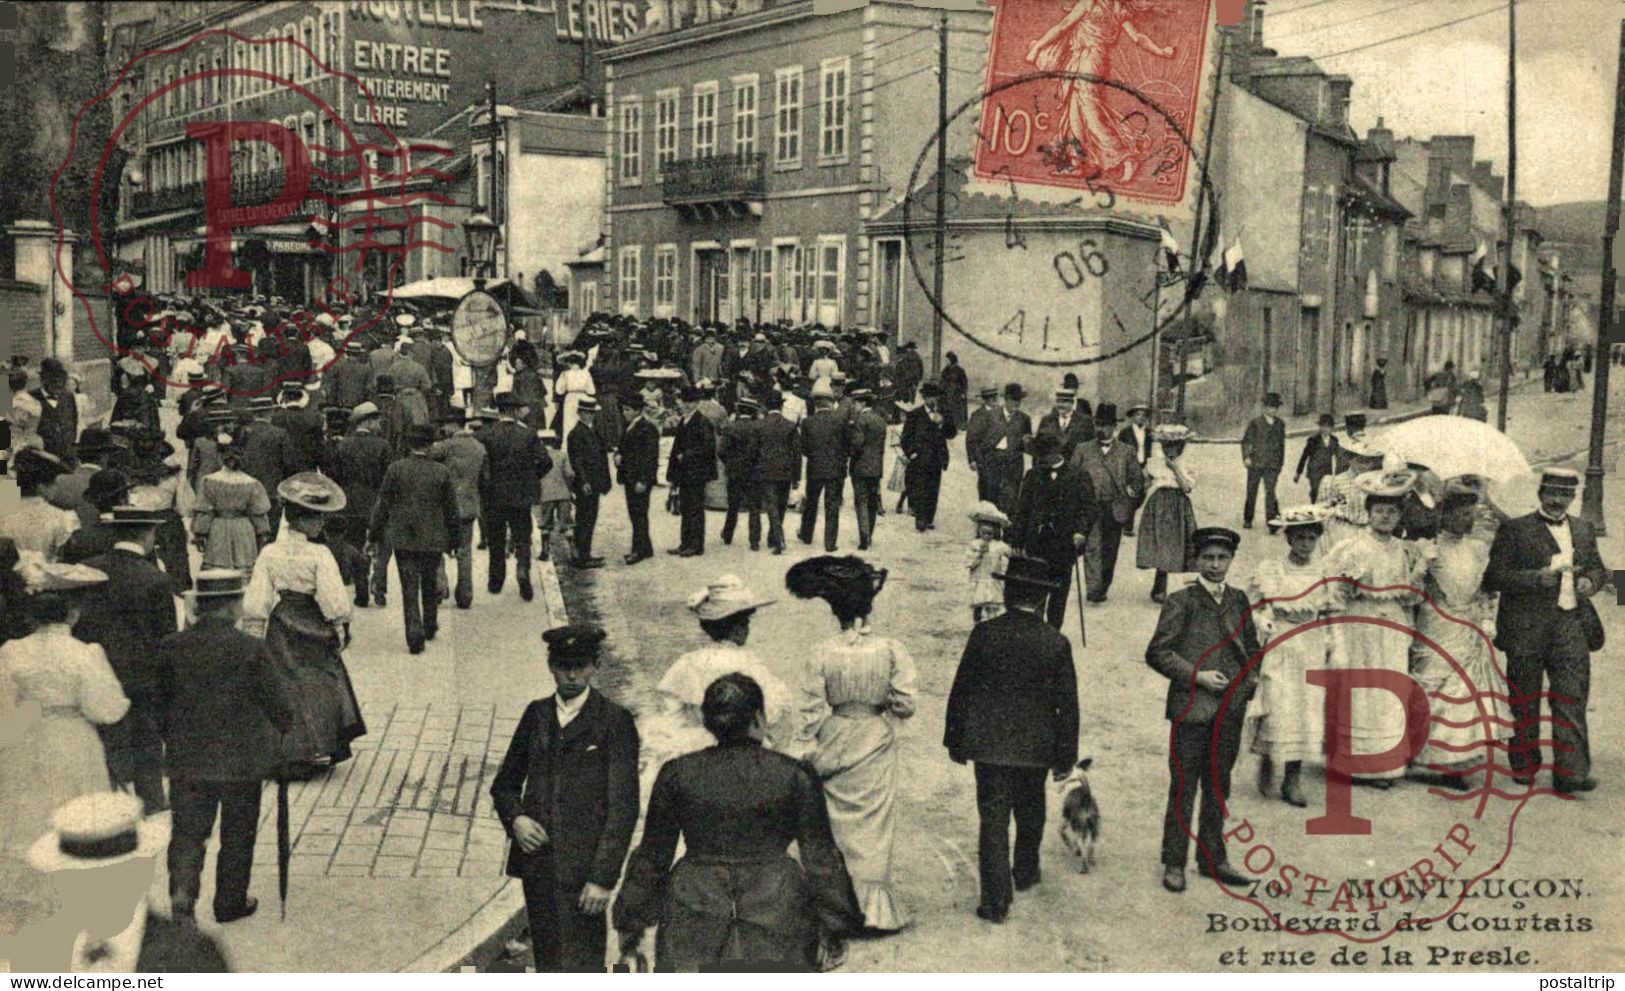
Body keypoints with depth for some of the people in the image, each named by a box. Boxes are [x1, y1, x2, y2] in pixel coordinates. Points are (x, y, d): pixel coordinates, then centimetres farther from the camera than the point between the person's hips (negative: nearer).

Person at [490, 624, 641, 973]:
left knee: (581, 966, -8)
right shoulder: (537, 714, 10)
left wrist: (603, 877, -13)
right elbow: (504, 784, 19)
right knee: (548, 966, 11)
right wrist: (515, 818, -3)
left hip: (583, 869, -5)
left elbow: (623, 806, -8)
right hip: (537, 863, 5)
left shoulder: (615, 721, -5)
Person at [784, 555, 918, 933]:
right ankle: (874, 905, 17)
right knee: (874, 821, 12)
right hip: (877, 748, 0)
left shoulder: (822, 655, -15)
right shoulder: (891, 650, -14)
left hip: (834, 747, 0)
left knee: (836, 822, 14)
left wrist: (805, 752, 1)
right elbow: (906, 703, -12)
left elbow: (810, 711, -10)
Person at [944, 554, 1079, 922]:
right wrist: (1065, 755, 7)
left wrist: (955, 740, 7)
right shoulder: (1056, 643, -8)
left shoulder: (984, 633, -9)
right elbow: (1067, 704, -3)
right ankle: (1026, 872, 43)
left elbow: (961, 689, -4)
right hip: (1036, 747, 1)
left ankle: (996, 901, 2)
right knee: (1030, 815, 23)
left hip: (988, 744, -1)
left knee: (993, 820, 3)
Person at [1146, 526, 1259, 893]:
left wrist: (1250, 677, 6)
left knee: (1218, 786, 13)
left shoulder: (1238, 600, 10)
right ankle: (1174, 864, 11)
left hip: (1230, 708, 5)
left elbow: (1251, 645, 22)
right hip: (1191, 707, -5)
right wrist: (1196, 676, -15)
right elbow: (1157, 653, -9)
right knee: (1183, 787, 0)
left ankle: (1212, 859, 25)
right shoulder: (1180, 602, -6)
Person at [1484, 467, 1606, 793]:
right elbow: (1493, 577, -8)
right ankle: (1524, 766, 21)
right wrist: (1537, 578, -20)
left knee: (1572, 699, -4)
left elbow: (1599, 568, 25)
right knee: (1525, 705, 7)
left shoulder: (1584, 530, 14)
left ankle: (1570, 772, -3)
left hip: (1572, 625, 3)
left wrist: (1591, 581, 2)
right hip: (1526, 628, -3)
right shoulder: (1514, 530, -2)